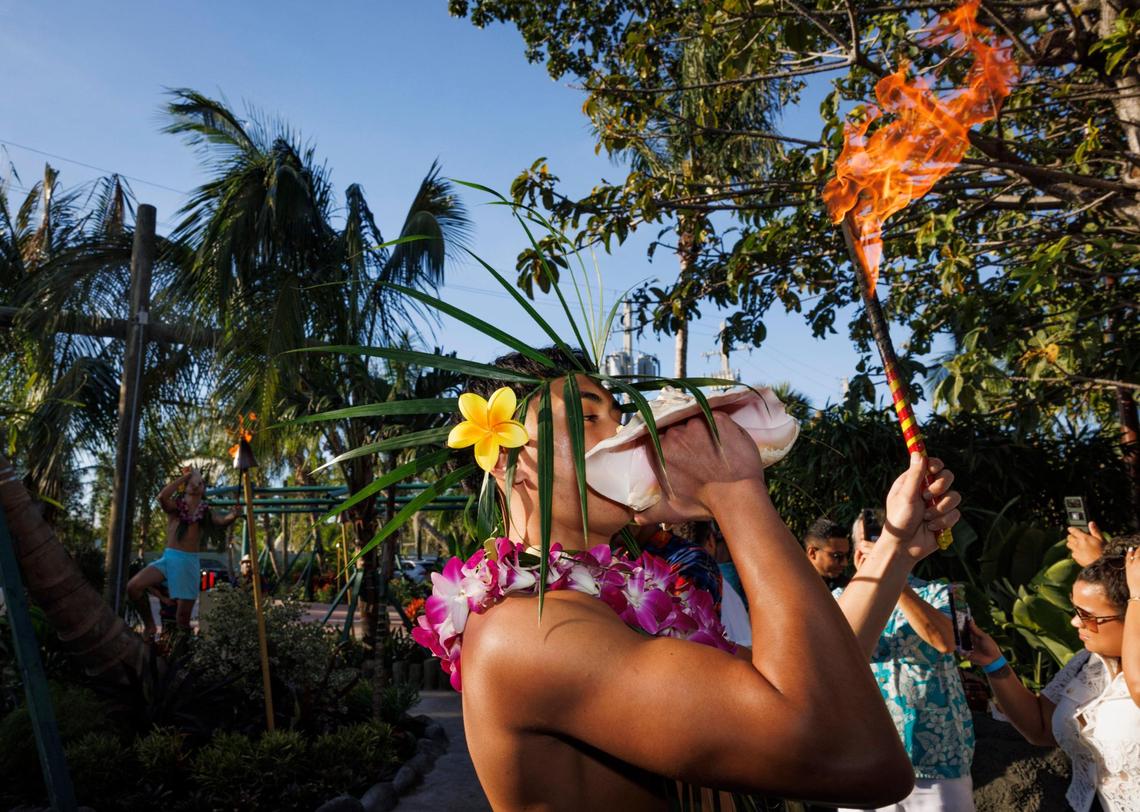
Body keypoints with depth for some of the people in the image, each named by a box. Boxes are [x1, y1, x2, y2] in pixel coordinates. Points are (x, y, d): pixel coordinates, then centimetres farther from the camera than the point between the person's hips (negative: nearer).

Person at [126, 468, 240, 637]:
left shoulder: (206, 512, 7)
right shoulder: (175, 505, 5)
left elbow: (223, 521, -13)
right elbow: (162, 497, -18)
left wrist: (233, 515, -37)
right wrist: (185, 476, -14)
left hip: (189, 562, 0)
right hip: (168, 558, 0)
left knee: (183, 615, 0)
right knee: (133, 587, -20)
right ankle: (149, 624, 3)